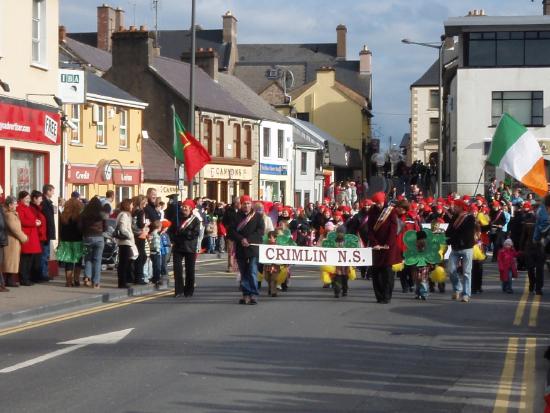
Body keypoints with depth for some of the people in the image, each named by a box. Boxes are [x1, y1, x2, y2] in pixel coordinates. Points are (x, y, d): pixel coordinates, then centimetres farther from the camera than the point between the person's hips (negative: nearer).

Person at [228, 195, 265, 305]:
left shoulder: (257, 217, 5)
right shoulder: (237, 217, 10)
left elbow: (260, 231, -4)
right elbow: (232, 231, 2)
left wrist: (249, 240, -14)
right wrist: (241, 239, -14)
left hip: (253, 248, -3)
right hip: (240, 249, 3)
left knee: (253, 272, -9)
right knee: (243, 273, 7)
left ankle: (253, 295, -8)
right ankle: (246, 295, 11)